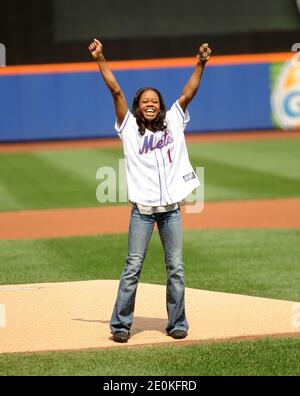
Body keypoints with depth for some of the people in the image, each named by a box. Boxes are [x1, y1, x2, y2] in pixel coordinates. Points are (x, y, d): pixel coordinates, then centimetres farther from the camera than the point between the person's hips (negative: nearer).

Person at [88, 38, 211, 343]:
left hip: (171, 208, 2)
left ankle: (177, 323, 11)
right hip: (142, 209, -2)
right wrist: (100, 61, -9)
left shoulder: (173, 123, 10)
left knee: (175, 268, 4)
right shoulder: (129, 127, 4)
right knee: (133, 266, -3)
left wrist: (200, 65, -11)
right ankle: (121, 324, 0)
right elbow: (115, 90, -3)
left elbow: (188, 94, 1)